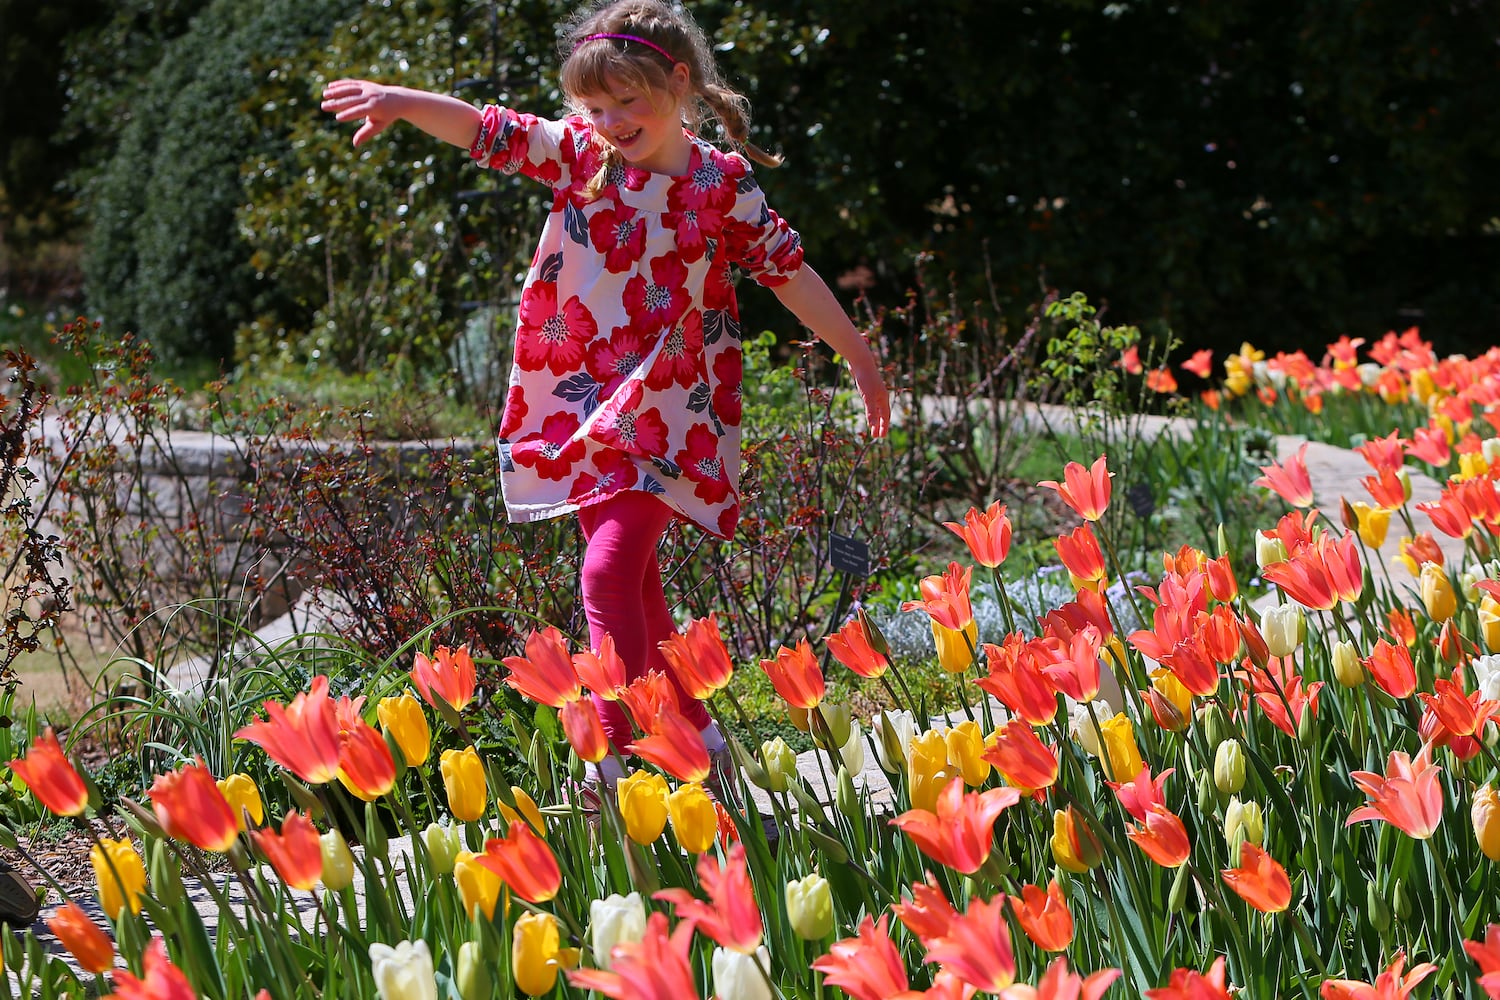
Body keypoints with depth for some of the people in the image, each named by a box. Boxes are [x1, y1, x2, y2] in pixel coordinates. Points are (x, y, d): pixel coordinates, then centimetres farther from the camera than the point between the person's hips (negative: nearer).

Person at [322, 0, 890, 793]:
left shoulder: (722, 185, -3)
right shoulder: (580, 154, 4)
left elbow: (790, 274, 4)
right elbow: (489, 131, -3)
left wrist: (860, 357, 9)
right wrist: (404, 102, -19)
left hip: (665, 409, -5)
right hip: (583, 402, 5)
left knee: (611, 569, -18)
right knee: (631, 578, 10)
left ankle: (609, 757, -17)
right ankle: (694, 731, 23)